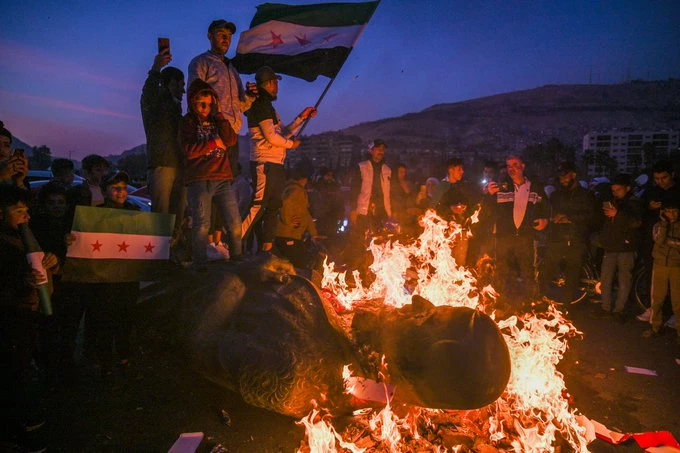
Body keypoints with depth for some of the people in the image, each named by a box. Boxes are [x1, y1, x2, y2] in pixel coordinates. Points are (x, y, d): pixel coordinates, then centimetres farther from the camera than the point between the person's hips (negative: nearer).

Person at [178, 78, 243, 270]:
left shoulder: (216, 120, 19)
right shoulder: (188, 122, 6)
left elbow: (230, 140, 3)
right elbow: (189, 150, -8)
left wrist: (220, 116, -1)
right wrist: (214, 143, -2)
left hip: (223, 179, 4)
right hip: (199, 180, -4)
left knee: (235, 224, 0)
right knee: (202, 225, -7)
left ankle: (237, 259, 14)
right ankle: (200, 266, 1)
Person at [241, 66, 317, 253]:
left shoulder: (267, 106, 23)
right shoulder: (261, 104, -8)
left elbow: (283, 133, 23)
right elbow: (271, 136, -16)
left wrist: (302, 118, 21)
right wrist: (290, 144, -2)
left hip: (275, 165, 10)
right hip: (265, 164, -10)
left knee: (272, 208, 10)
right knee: (258, 207, -14)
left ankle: (266, 248, 14)